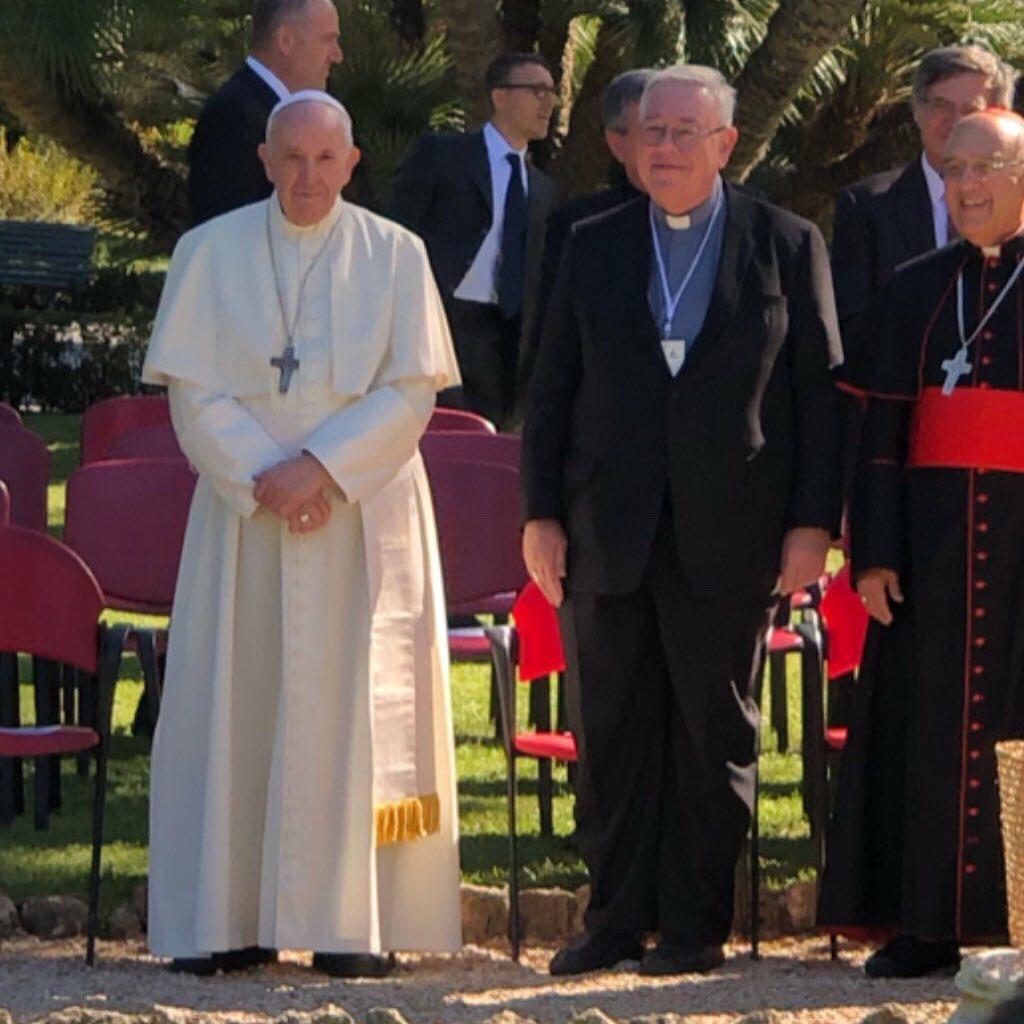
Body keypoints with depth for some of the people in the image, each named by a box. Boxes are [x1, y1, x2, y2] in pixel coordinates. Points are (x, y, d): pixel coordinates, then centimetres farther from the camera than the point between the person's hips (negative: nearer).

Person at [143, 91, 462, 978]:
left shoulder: (395, 256, 4)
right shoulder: (210, 254, 5)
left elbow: (412, 391, -2)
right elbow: (193, 390, 0)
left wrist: (322, 466, -14)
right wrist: (263, 476, -13)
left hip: (364, 517, -1)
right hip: (242, 512, 1)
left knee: (356, 709, -4)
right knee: (232, 707, -2)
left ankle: (356, 924, -3)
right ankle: (225, 922, 2)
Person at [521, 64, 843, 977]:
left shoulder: (787, 246, 4)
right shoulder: (593, 248, 11)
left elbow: (820, 390, 2)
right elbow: (552, 388, 11)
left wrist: (813, 523, -4)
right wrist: (542, 515, 3)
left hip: (728, 537, -2)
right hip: (611, 534, 2)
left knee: (715, 732, 2)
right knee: (614, 735, 4)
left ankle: (696, 926, 8)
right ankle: (616, 919, 11)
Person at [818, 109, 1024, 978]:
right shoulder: (917, 290, 12)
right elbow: (883, 426, 10)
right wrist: (875, 552, 2)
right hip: (935, 537, 3)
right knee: (928, 728, 3)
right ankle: (927, 925, 9)